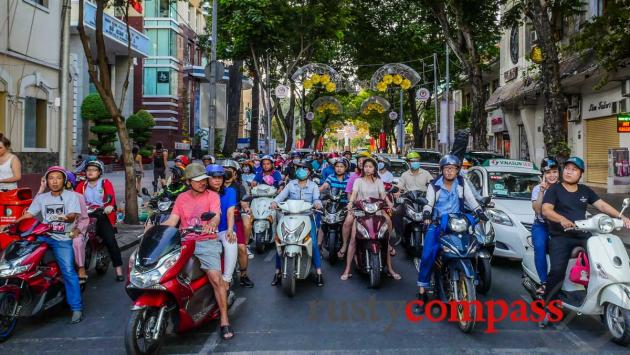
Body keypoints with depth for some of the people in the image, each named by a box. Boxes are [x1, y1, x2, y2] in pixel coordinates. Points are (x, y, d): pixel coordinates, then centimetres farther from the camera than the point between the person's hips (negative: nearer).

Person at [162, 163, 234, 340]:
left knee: (216, 277, -23)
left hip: (207, 242, -3)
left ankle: (224, 320, -14)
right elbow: (172, 220, 7)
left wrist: (212, 224, -36)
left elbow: (216, 216, -12)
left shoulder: (212, 196, 6)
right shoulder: (182, 198, 16)